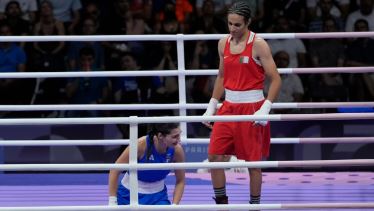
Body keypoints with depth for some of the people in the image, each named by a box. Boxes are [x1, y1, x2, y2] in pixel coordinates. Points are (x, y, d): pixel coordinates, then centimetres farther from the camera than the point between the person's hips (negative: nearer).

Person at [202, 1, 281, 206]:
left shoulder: (258, 45, -11)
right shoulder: (224, 43, 7)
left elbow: (275, 79, -11)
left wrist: (265, 109, -21)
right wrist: (211, 106, 12)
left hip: (251, 108, -5)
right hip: (228, 106, 5)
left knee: (253, 161, 1)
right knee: (214, 155, -1)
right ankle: (221, 203, 11)